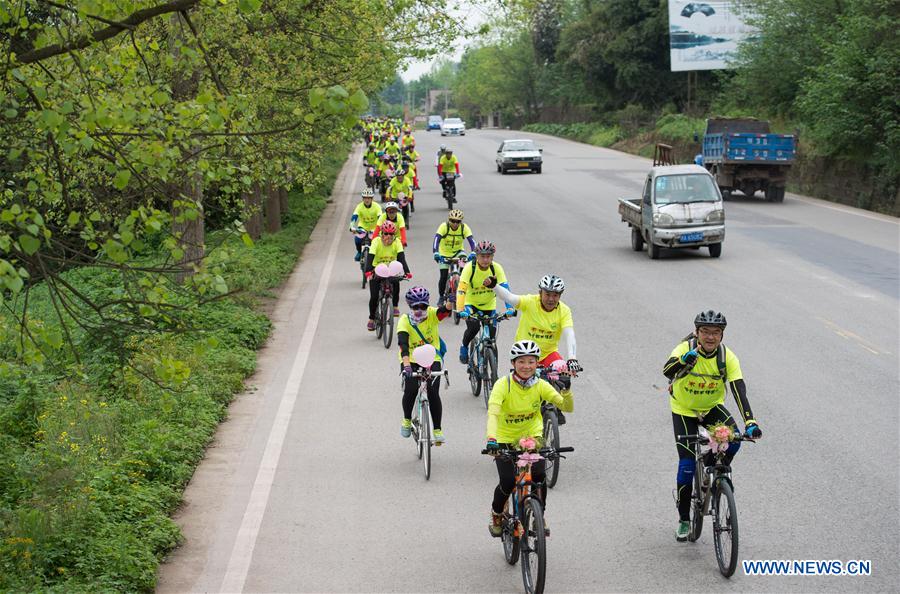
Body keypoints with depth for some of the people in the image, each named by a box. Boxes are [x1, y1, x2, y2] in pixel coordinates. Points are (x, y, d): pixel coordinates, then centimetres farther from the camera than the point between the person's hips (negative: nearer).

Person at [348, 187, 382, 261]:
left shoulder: (376, 206, -19)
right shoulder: (359, 206, -18)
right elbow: (354, 217, -29)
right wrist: (352, 227, -46)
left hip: (374, 228, -1)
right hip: (363, 227, 1)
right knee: (357, 239, -25)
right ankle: (359, 252, 5)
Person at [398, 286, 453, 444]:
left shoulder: (432, 314, -11)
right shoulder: (404, 321, -16)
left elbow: (445, 310, -32)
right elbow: (403, 344, -29)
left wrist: (451, 300, -56)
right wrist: (406, 365, -44)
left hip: (432, 360, 1)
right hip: (411, 361, -1)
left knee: (433, 394, -14)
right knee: (410, 390, -21)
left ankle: (437, 430, -2)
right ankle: (407, 420, 8)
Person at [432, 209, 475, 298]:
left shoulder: (464, 228, -20)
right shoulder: (444, 226, -24)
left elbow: (471, 240, -30)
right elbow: (436, 239, -35)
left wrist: (473, 253, -48)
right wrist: (436, 253, -50)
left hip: (457, 252, 1)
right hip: (444, 254, -1)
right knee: (444, 276, -9)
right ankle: (441, 296, 15)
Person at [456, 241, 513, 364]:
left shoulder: (496, 268, -19)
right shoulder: (470, 267, -25)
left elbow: (505, 288, -26)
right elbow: (461, 290, -33)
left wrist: (509, 308, -40)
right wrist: (460, 310, -46)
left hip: (489, 305, 2)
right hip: (471, 303, -2)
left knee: (491, 334, -7)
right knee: (473, 327, -25)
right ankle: (464, 347, 4)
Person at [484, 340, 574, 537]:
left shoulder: (540, 385, -13)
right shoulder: (503, 385, -22)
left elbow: (567, 407, -17)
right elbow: (493, 413, -35)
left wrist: (566, 390, -37)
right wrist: (491, 439, -50)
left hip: (532, 436, 2)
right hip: (506, 439, -2)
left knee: (539, 475, -22)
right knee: (508, 482, -18)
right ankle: (496, 515, 14)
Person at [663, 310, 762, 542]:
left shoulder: (727, 357, -20)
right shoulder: (685, 349, -25)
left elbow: (739, 390, -28)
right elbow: (667, 371, -44)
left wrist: (749, 422, -42)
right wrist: (684, 361, -66)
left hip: (712, 408, 2)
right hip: (684, 411, -2)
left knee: (733, 440, -27)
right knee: (687, 466, -9)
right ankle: (684, 520, 9)